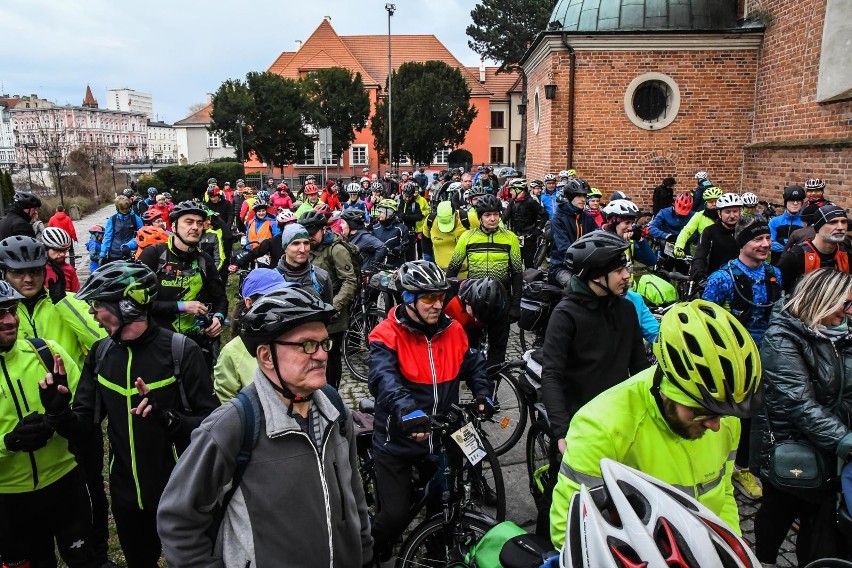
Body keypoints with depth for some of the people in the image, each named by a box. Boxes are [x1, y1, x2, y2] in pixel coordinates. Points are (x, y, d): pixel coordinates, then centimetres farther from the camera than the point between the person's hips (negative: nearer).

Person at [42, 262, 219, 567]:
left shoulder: (181, 350, -19)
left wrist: (167, 418, -35)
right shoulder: (100, 353, -1)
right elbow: (82, 426, 1)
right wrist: (57, 410, -18)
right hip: (125, 495, 5)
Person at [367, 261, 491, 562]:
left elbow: (473, 364, 12)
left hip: (442, 437, 5)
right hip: (397, 441, -4)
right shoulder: (386, 334, -17)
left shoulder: (453, 330, -2)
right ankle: (370, 555, 32)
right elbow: (384, 378, -33)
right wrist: (407, 411, -50)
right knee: (395, 516, 0)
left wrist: (482, 393, -7)